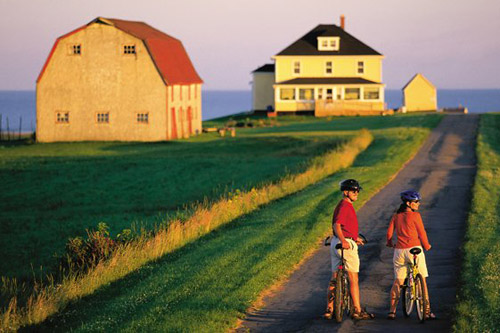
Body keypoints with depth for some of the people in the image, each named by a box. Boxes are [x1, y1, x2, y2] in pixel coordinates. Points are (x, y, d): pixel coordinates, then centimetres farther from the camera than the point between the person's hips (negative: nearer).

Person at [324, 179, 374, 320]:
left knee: (334, 278, 11)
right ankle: (357, 311, -2)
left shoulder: (344, 205, 18)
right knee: (353, 279, -4)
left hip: (336, 243, 10)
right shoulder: (345, 205, -13)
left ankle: (329, 309, 12)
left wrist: (355, 237, 40)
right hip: (347, 245, -10)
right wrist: (343, 240, -39)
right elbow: (336, 225, -26)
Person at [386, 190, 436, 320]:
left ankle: (392, 310, 7)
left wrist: (390, 243, 26)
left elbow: (389, 232, 6)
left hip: (399, 251, 4)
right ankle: (427, 311, 2)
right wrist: (426, 246, 14)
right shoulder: (415, 215, -6)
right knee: (422, 280, 4)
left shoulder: (396, 216, 7)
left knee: (398, 281, 12)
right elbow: (421, 233, -3)